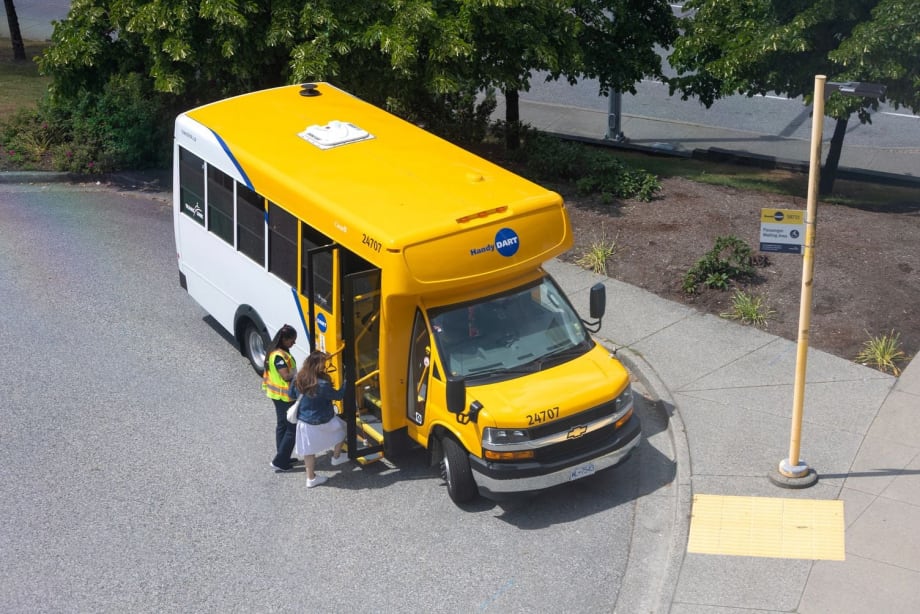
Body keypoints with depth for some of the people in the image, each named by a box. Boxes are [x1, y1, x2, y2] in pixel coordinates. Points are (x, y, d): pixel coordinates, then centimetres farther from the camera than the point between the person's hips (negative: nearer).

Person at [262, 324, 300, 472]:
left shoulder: (274, 352, 4)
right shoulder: (279, 356, -27)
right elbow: (286, 376, -32)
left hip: (277, 395, 10)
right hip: (285, 397, -10)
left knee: (282, 425, 20)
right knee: (293, 429, 1)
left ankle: (282, 457, 31)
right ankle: (279, 462, 5)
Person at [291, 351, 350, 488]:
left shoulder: (299, 379, -11)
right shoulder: (322, 385, -30)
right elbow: (338, 395, -16)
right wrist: (346, 383, -5)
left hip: (304, 421, 5)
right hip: (323, 422, -5)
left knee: (309, 450, 18)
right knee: (341, 429, 24)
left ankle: (311, 478, 28)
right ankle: (337, 457, 42)